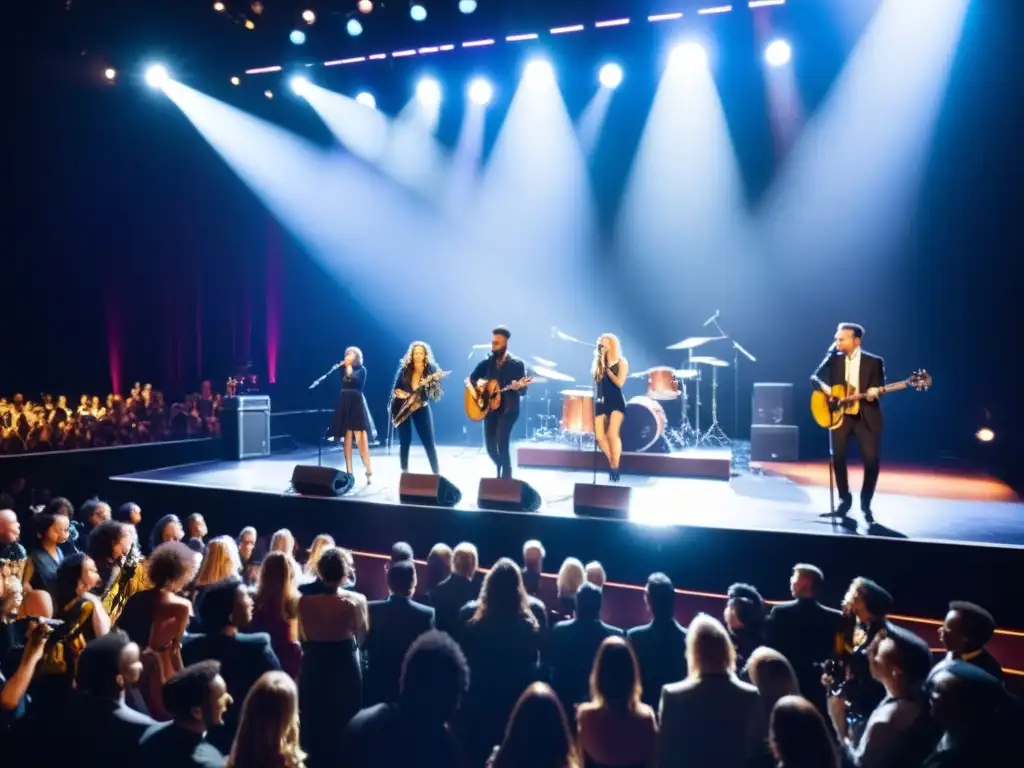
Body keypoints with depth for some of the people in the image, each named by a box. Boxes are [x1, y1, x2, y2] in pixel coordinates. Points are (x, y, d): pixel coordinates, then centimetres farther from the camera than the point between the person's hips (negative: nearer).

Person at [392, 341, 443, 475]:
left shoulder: (432, 370, -4)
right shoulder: (405, 369, 0)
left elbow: (436, 393, -9)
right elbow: (396, 388, 6)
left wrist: (429, 385, -29)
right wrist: (398, 393, -16)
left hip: (421, 407, -1)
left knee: (429, 442, -4)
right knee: (405, 442, 3)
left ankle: (436, 473, 2)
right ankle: (405, 472, 14)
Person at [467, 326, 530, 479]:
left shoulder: (517, 364, -4)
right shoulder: (487, 361, 6)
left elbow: (523, 391, -5)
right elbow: (469, 379, 10)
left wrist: (519, 387, -28)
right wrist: (476, 387, -12)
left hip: (508, 409, -4)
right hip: (489, 407, 4)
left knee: (501, 445, -19)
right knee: (490, 447, 5)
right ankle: (503, 469, 34)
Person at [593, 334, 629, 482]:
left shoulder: (621, 362, -1)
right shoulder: (598, 362, 14)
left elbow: (619, 382, -13)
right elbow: (596, 382, 4)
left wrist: (607, 368, -9)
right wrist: (602, 364, -3)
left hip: (616, 403, -5)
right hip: (601, 403, 5)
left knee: (612, 434, -18)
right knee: (600, 437, -4)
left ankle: (615, 467, -7)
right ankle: (612, 463, 15)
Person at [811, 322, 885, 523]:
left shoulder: (874, 361, 2)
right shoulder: (834, 359, 8)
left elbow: (880, 386, -2)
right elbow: (815, 376, 6)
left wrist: (876, 391, -25)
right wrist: (824, 386, -14)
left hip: (866, 416, -2)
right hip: (840, 414, 2)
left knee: (871, 459, -9)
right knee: (838, 457, -5)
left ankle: (865, 504, 10)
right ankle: (844, 500, 14)